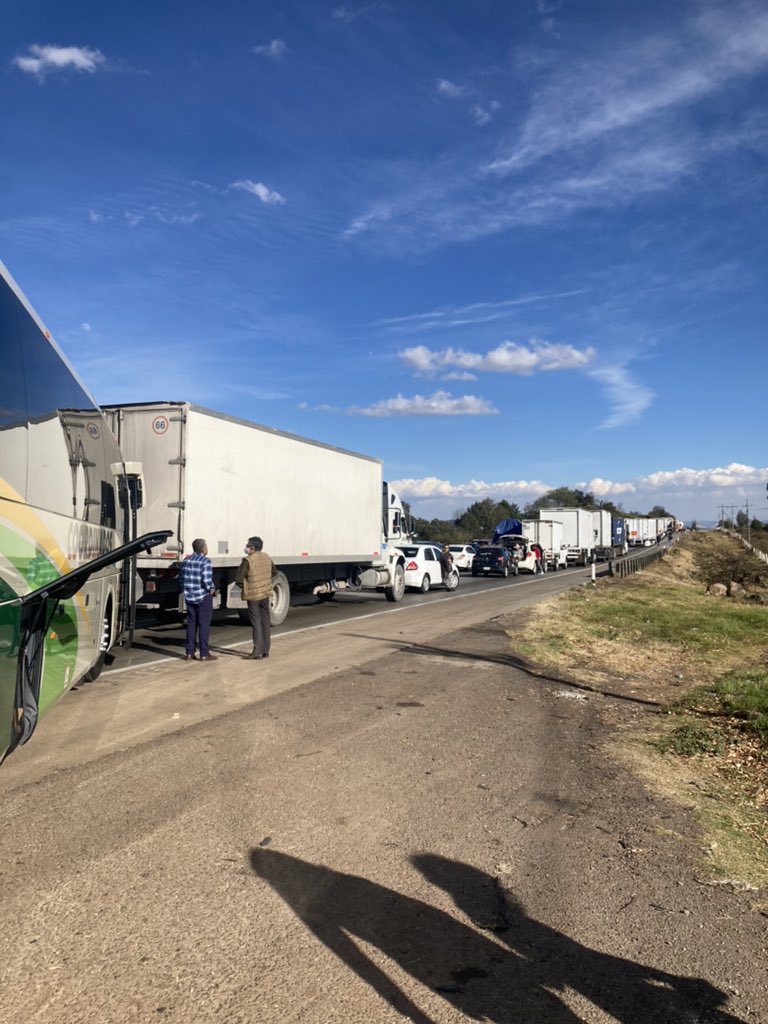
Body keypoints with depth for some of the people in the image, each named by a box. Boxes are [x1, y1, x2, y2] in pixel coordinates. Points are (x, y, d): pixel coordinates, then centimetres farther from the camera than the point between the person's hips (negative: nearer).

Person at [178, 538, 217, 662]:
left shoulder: (186, 561, 6)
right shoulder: (205, 561, -15)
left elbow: (181, 578, 11)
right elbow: (207, 580, -23)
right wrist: (211, 589, -5)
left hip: (190, 597, 6)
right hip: (204, 597, -6)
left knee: (191, 624, 12)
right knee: (204, 624, 0)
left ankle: (190, 653, 15)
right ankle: (204, 654, 4)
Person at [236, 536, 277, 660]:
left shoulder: (248, 560, -17)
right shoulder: (267, 557, 4)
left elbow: (238, 579, -16)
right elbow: (274, 572, 17)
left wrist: (243, 585, 4)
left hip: (253, 595, -6)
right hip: (265, 593, 6)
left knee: (256, 623, 0)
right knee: (266, 622, 11)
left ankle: (257, 651, 2)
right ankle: (265, 651, 18)